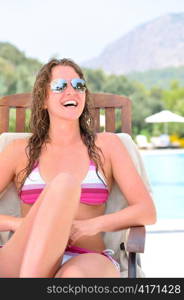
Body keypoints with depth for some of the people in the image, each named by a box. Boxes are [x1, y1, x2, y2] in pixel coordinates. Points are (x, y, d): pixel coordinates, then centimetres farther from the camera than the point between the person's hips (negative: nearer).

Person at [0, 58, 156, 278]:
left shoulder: (106, 145, 15)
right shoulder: (20, 150, 14)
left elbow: (147, 212, 7)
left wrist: (92, 225, -10)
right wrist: (26, 226, -12)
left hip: (87, 262, 0)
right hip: (23, 262, 1)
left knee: (75, 276, -39)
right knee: (64, 183, -29)